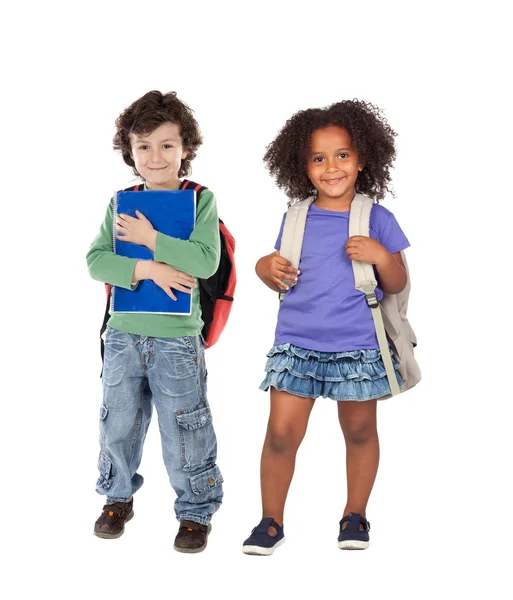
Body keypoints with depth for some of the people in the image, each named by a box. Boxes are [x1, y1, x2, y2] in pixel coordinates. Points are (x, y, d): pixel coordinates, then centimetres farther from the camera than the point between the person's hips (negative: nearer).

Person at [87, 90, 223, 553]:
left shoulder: (201, 200, -4)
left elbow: (206, 261, -18)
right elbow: (96, 260, -3)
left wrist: (150, 239, -18)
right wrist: (145, 269, -18)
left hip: (177, 339, -3)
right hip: (123, 334, 4)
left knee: (184, 428, 5)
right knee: (119, 422, 16)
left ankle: (196, 510, 24)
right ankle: (118, 496, 38)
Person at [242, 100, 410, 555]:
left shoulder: (377, 219, -1)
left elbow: (397, 287, 2)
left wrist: (382, 256, -16)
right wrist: (266, 269, -6)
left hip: (358, 348, -1)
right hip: (296, 345, 1)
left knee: (360, 432, 12)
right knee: (282, 433, -2)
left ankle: (355, 514, 31)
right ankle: (271, 521, 15)